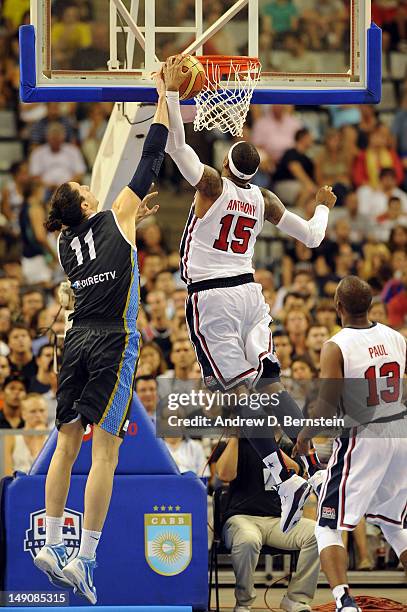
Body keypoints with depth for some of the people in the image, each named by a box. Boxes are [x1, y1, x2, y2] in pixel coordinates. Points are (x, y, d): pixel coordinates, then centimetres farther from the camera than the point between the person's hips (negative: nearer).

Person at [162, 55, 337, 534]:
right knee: (269, 383, 4)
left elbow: (175, 142, -17)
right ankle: (315, 463, -16)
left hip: (211, 297, -5)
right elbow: (312, 237, 15)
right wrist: (323, 207, 36)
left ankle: (287, 480, -17)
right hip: (249, 292, 5)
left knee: (239, 391, -6)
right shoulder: (264, 201, 6)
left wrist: (170, 87, -12)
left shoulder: (212, 184, -9)